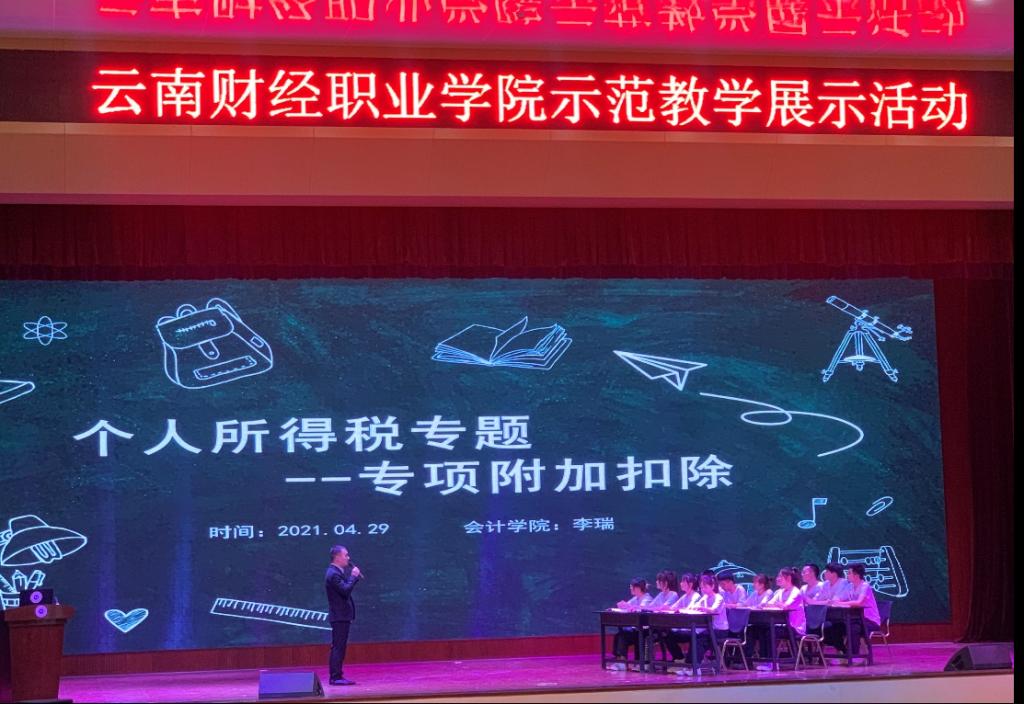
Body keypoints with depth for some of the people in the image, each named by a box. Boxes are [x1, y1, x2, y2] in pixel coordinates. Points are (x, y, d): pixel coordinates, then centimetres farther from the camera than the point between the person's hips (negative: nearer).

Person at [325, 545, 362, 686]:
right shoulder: (333, 574, -17)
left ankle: (337, 676, 16)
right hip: (339, 616, -10)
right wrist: (353, 576, -15)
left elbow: (346, 588, 17)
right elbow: (345, 590, -26)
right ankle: (335, 677, -9)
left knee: (339, 647, 12)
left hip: (342, 615, 10)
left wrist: (354, 577, 6)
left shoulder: (337, 572, 14)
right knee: (338, 647, -9)